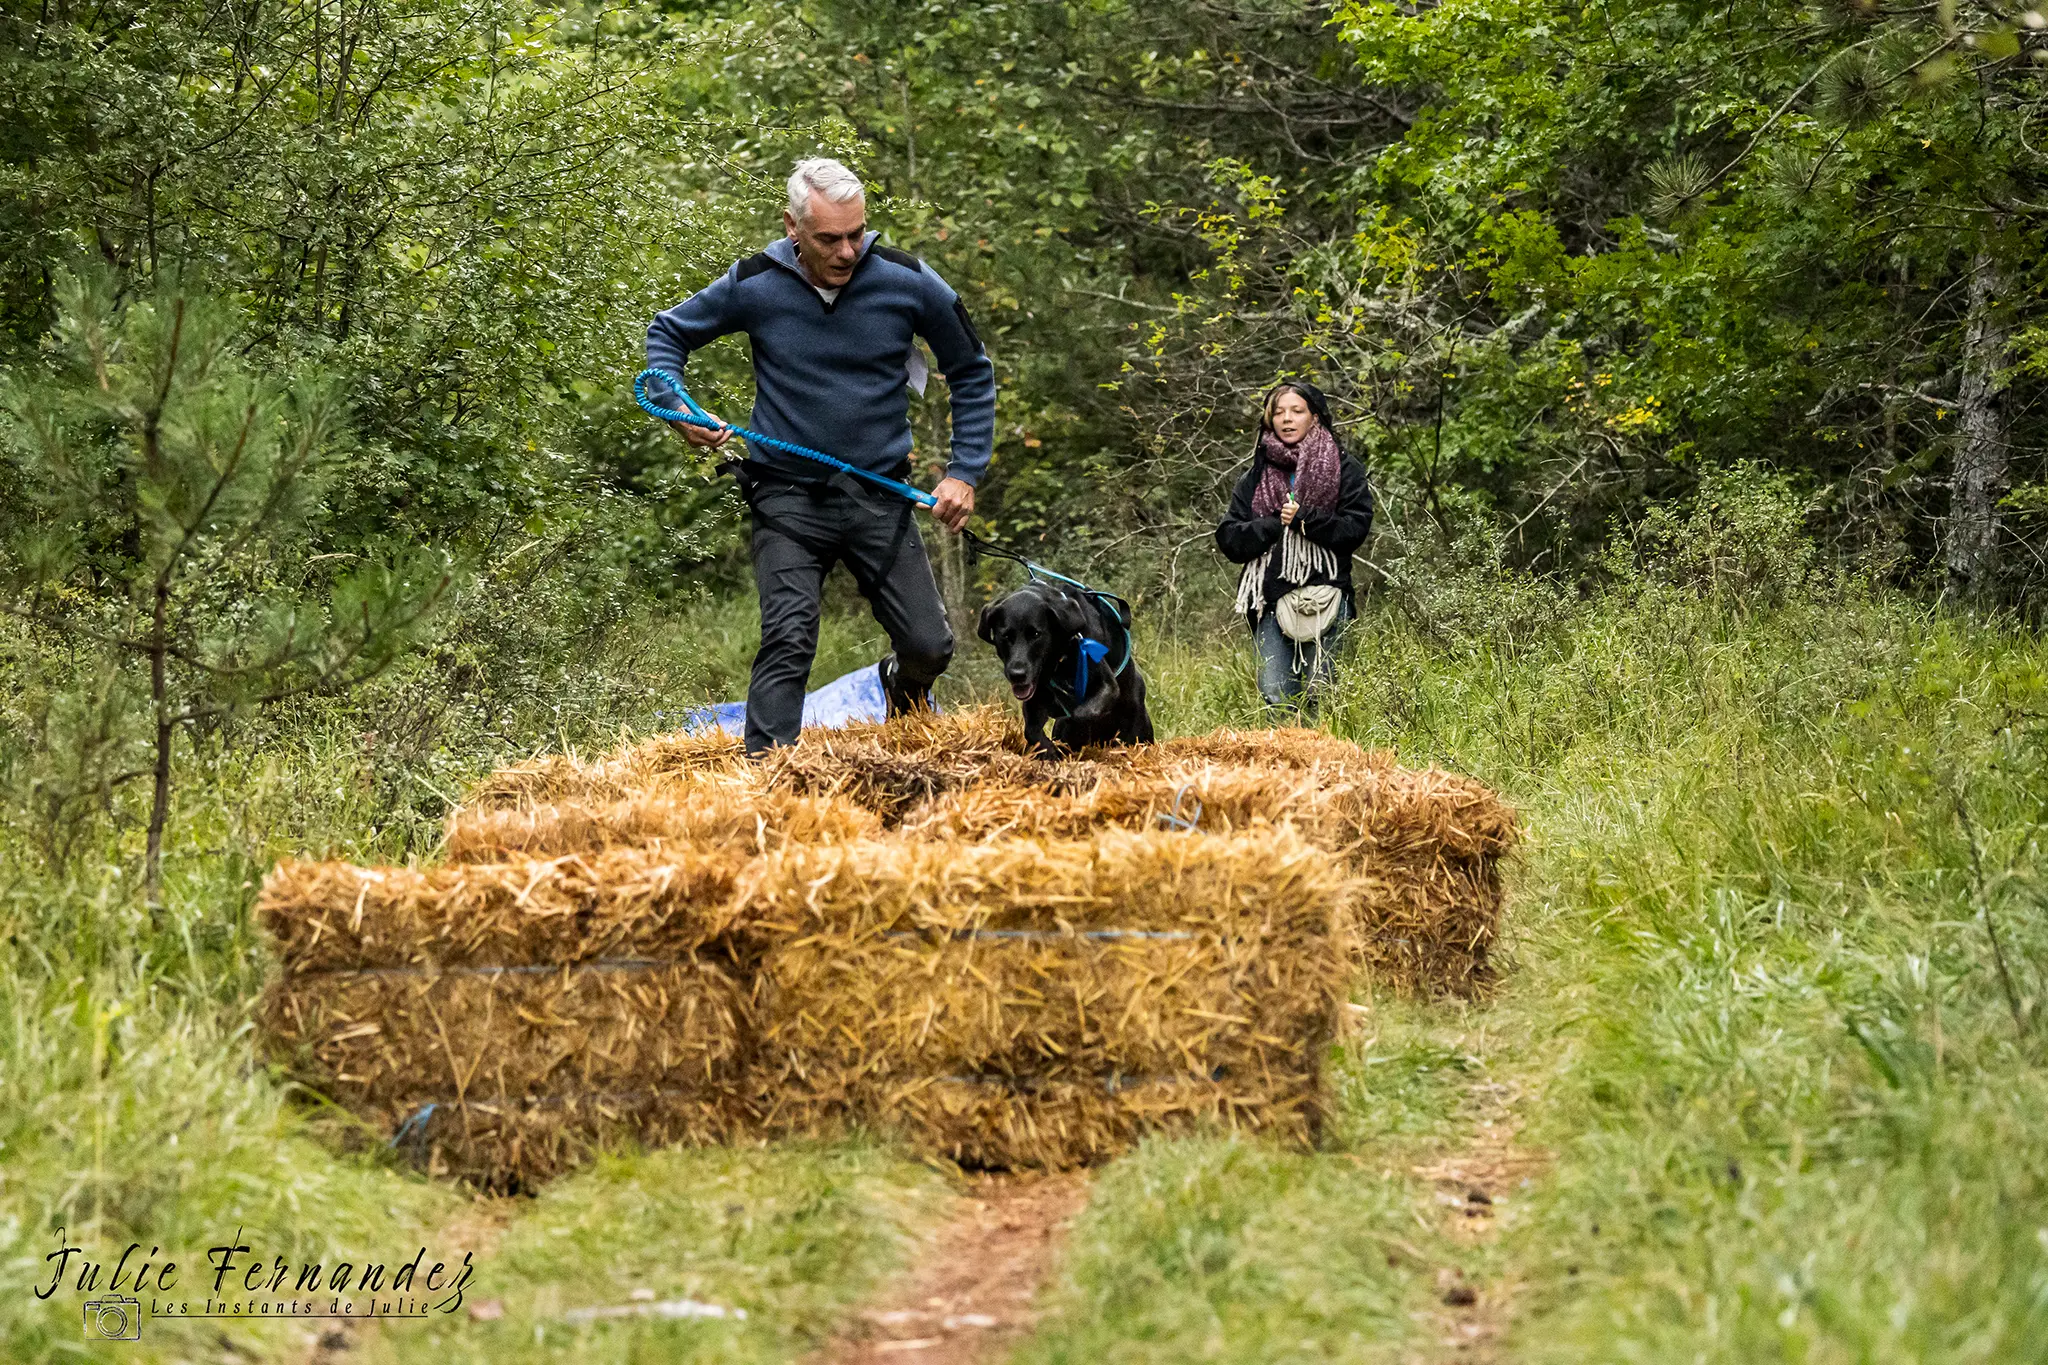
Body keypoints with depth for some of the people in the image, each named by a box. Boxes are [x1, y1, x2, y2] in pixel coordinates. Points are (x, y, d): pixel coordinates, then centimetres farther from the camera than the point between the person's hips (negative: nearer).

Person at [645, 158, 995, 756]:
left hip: (879, 497, 1)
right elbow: (668, 332, 10)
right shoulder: (753, 286, -8)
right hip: (788, 498, -1)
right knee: (789, 638, -18)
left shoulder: (907, 282, -7)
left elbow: (971, 372, 8)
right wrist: (675, 407, -7)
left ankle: (903, 685, 38)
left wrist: (965, 471, 2)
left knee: (929, 646, 1)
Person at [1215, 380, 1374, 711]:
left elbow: (1355, 528, -4)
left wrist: (1303, 519, -12)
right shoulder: (1255, 477, 15)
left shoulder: (1343, 470, 7)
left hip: (1323, 595, -2)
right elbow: (1229, 540, 7)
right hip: (1271, 595, 2)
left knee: (1318, 694, -5)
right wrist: (1274, 525, -7)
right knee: (1275, 697, -7)